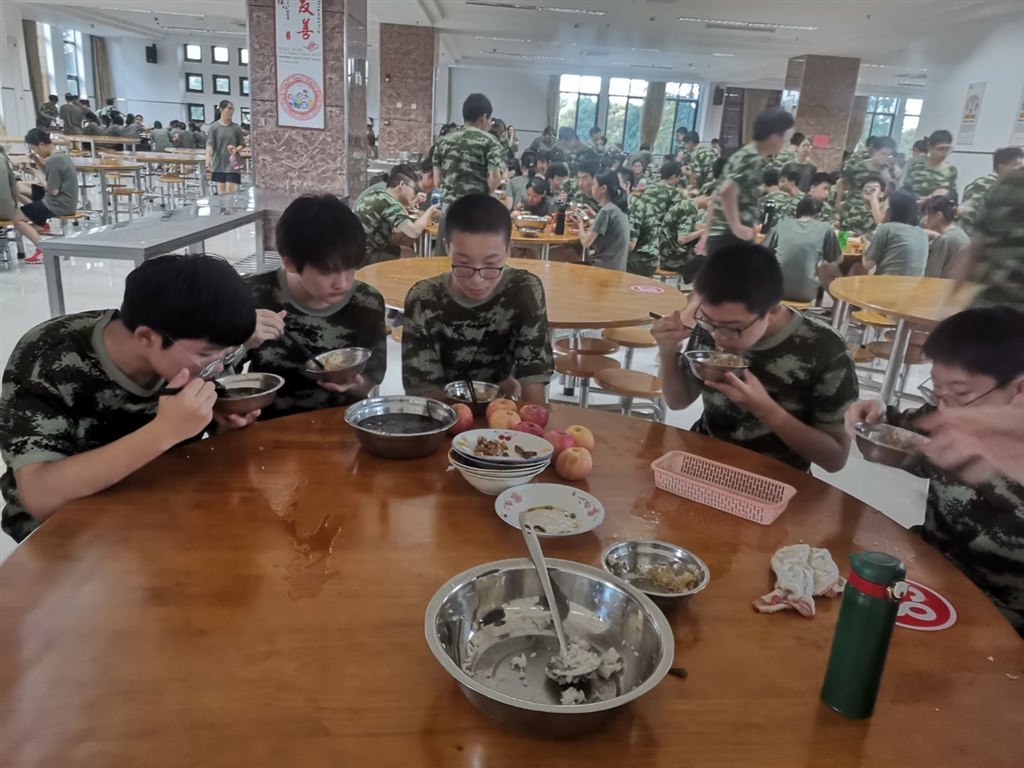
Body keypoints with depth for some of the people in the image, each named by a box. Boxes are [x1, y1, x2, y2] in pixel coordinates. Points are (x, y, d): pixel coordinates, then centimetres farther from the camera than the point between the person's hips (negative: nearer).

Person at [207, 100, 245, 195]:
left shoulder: (236, 127, 4)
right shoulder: (214, 127, 0)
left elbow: (242, 144, 10)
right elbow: (210, 144, -8)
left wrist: (236, 149, -12)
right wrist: (208, 159, -22)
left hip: (232, 163, 0)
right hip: (219, 163, 0)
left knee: (230, 192, -7)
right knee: (221, 192, 5)